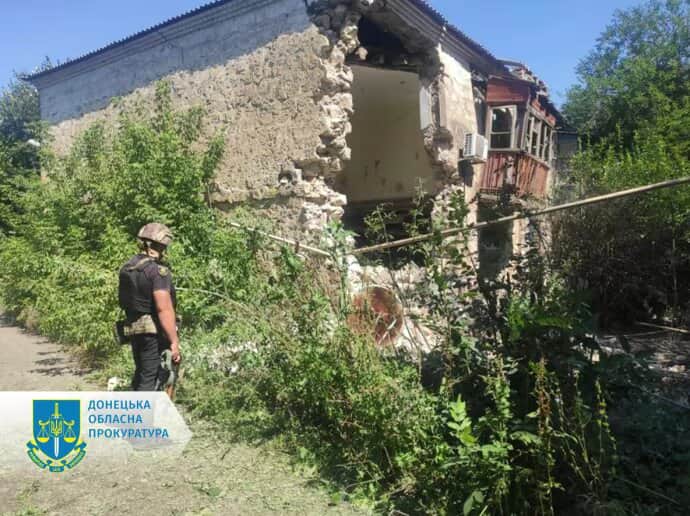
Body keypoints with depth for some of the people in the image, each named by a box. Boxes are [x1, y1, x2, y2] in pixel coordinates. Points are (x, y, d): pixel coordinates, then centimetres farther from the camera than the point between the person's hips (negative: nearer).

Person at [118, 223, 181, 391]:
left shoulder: (127, 268, 9)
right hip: (155, 333, -8)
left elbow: (124, 301, 14)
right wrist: (174, 342, -24)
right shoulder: (158, 271, -17)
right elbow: (164, 309, -24)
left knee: (141, 375, 22)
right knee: (152, 379, -1)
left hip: (135, 331, 8)